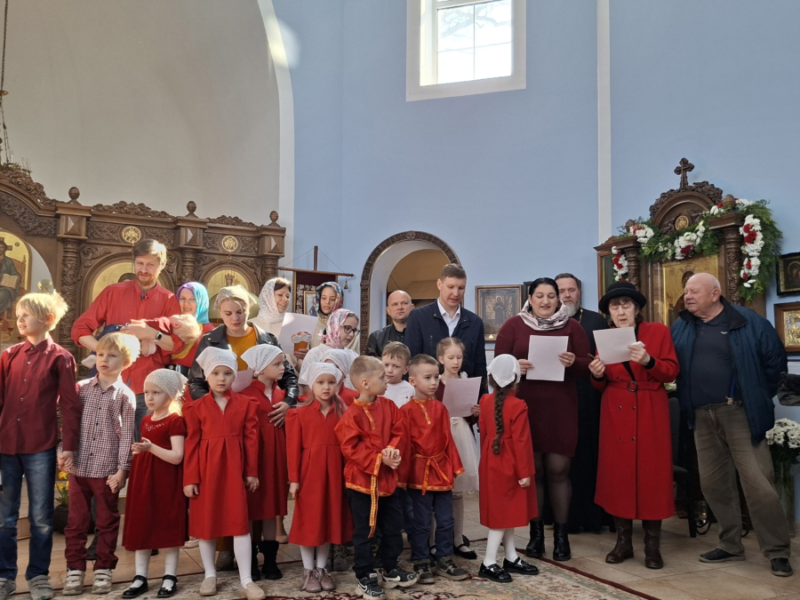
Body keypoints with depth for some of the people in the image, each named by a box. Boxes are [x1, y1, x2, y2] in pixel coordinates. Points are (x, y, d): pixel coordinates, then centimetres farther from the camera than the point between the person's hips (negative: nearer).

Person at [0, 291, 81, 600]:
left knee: (41, 517, 8)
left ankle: (38, 575, 22)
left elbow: (70, 405, -4)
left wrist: (69, 445, -10)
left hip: (41, 449, -3)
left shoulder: (60, 358, -3)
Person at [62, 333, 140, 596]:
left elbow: (126, 436, -5)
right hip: (79, 467, 2)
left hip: (108, 469, -2)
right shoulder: (82, 388, 5)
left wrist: (122, 469, -9)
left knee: (107, 522, 10)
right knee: (76, 522, 10)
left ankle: (103, 570, 22)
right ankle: (74, 570, 23)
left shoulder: (125, 396, -2)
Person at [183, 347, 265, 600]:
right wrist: (190, 478, -3)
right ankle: (210, 574, 26)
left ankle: (246, 579, 8)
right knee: (205, 521, 10)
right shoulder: (197, 407, 1)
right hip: (206, 468, 1)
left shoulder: (246, 404, 2)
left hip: (234, 468, 0)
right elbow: (192, 443, 0)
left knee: (240, 521, 0)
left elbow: (251, 439, 3)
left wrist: (252, 472, 1)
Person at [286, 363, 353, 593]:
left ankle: (321, 569, 25)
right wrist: (294, 479, -7)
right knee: (308, 521, 6)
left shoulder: (342, 412, 4)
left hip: (334, 471, 3)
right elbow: (294, 448, -5)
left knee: (329, 519, 10)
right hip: (309, 471, -3)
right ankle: (308, 571, 20)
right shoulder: (299, 413, -4)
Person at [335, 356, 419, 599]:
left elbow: (398, 432, 5)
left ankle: (391, 571, 34)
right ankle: (365, 578, 21)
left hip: (388, 478, 6)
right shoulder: (352, 415, -18)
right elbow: (351, 448, -19)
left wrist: (393, 451, -15)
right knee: (363, 532, 6)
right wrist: (379, 459, -20)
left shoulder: (388, 406, 1)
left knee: (393, 526, 16)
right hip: (362, 480, -6)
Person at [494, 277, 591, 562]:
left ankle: (561, 534, 15)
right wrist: (514, 366, -20)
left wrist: (573, 362, -18)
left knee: (558, 469, 2)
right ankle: (536, 532, 19)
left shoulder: (572, 326, 6)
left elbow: (586, 365, 3)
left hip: (561, 408, 0)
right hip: (524, 407, 0)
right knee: (531, 469, 7)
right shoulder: (513, 325, 3)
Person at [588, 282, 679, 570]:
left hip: (651, 414, -2)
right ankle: (623, 541, 14)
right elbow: (602, 386, 10)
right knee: (618, 473, 3)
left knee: (651, 474, -1)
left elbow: (671, 372, -4)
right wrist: (597, 375, -13)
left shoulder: (659, 331, 2)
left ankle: (653, 545, 11)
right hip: (616, 414, 2)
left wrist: (648, 361, -21)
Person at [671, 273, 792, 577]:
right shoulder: (680, 327, 8)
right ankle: (730, 544, 24)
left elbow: (775, 361, 0)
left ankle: (777, 551, 9)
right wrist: (688, 400, 7)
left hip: (739, 414, -5)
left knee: (757, 483, -5)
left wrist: (759, 398, 4)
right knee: (713, 484, 10)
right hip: (702, 417, 5)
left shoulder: (748, 322, -5)